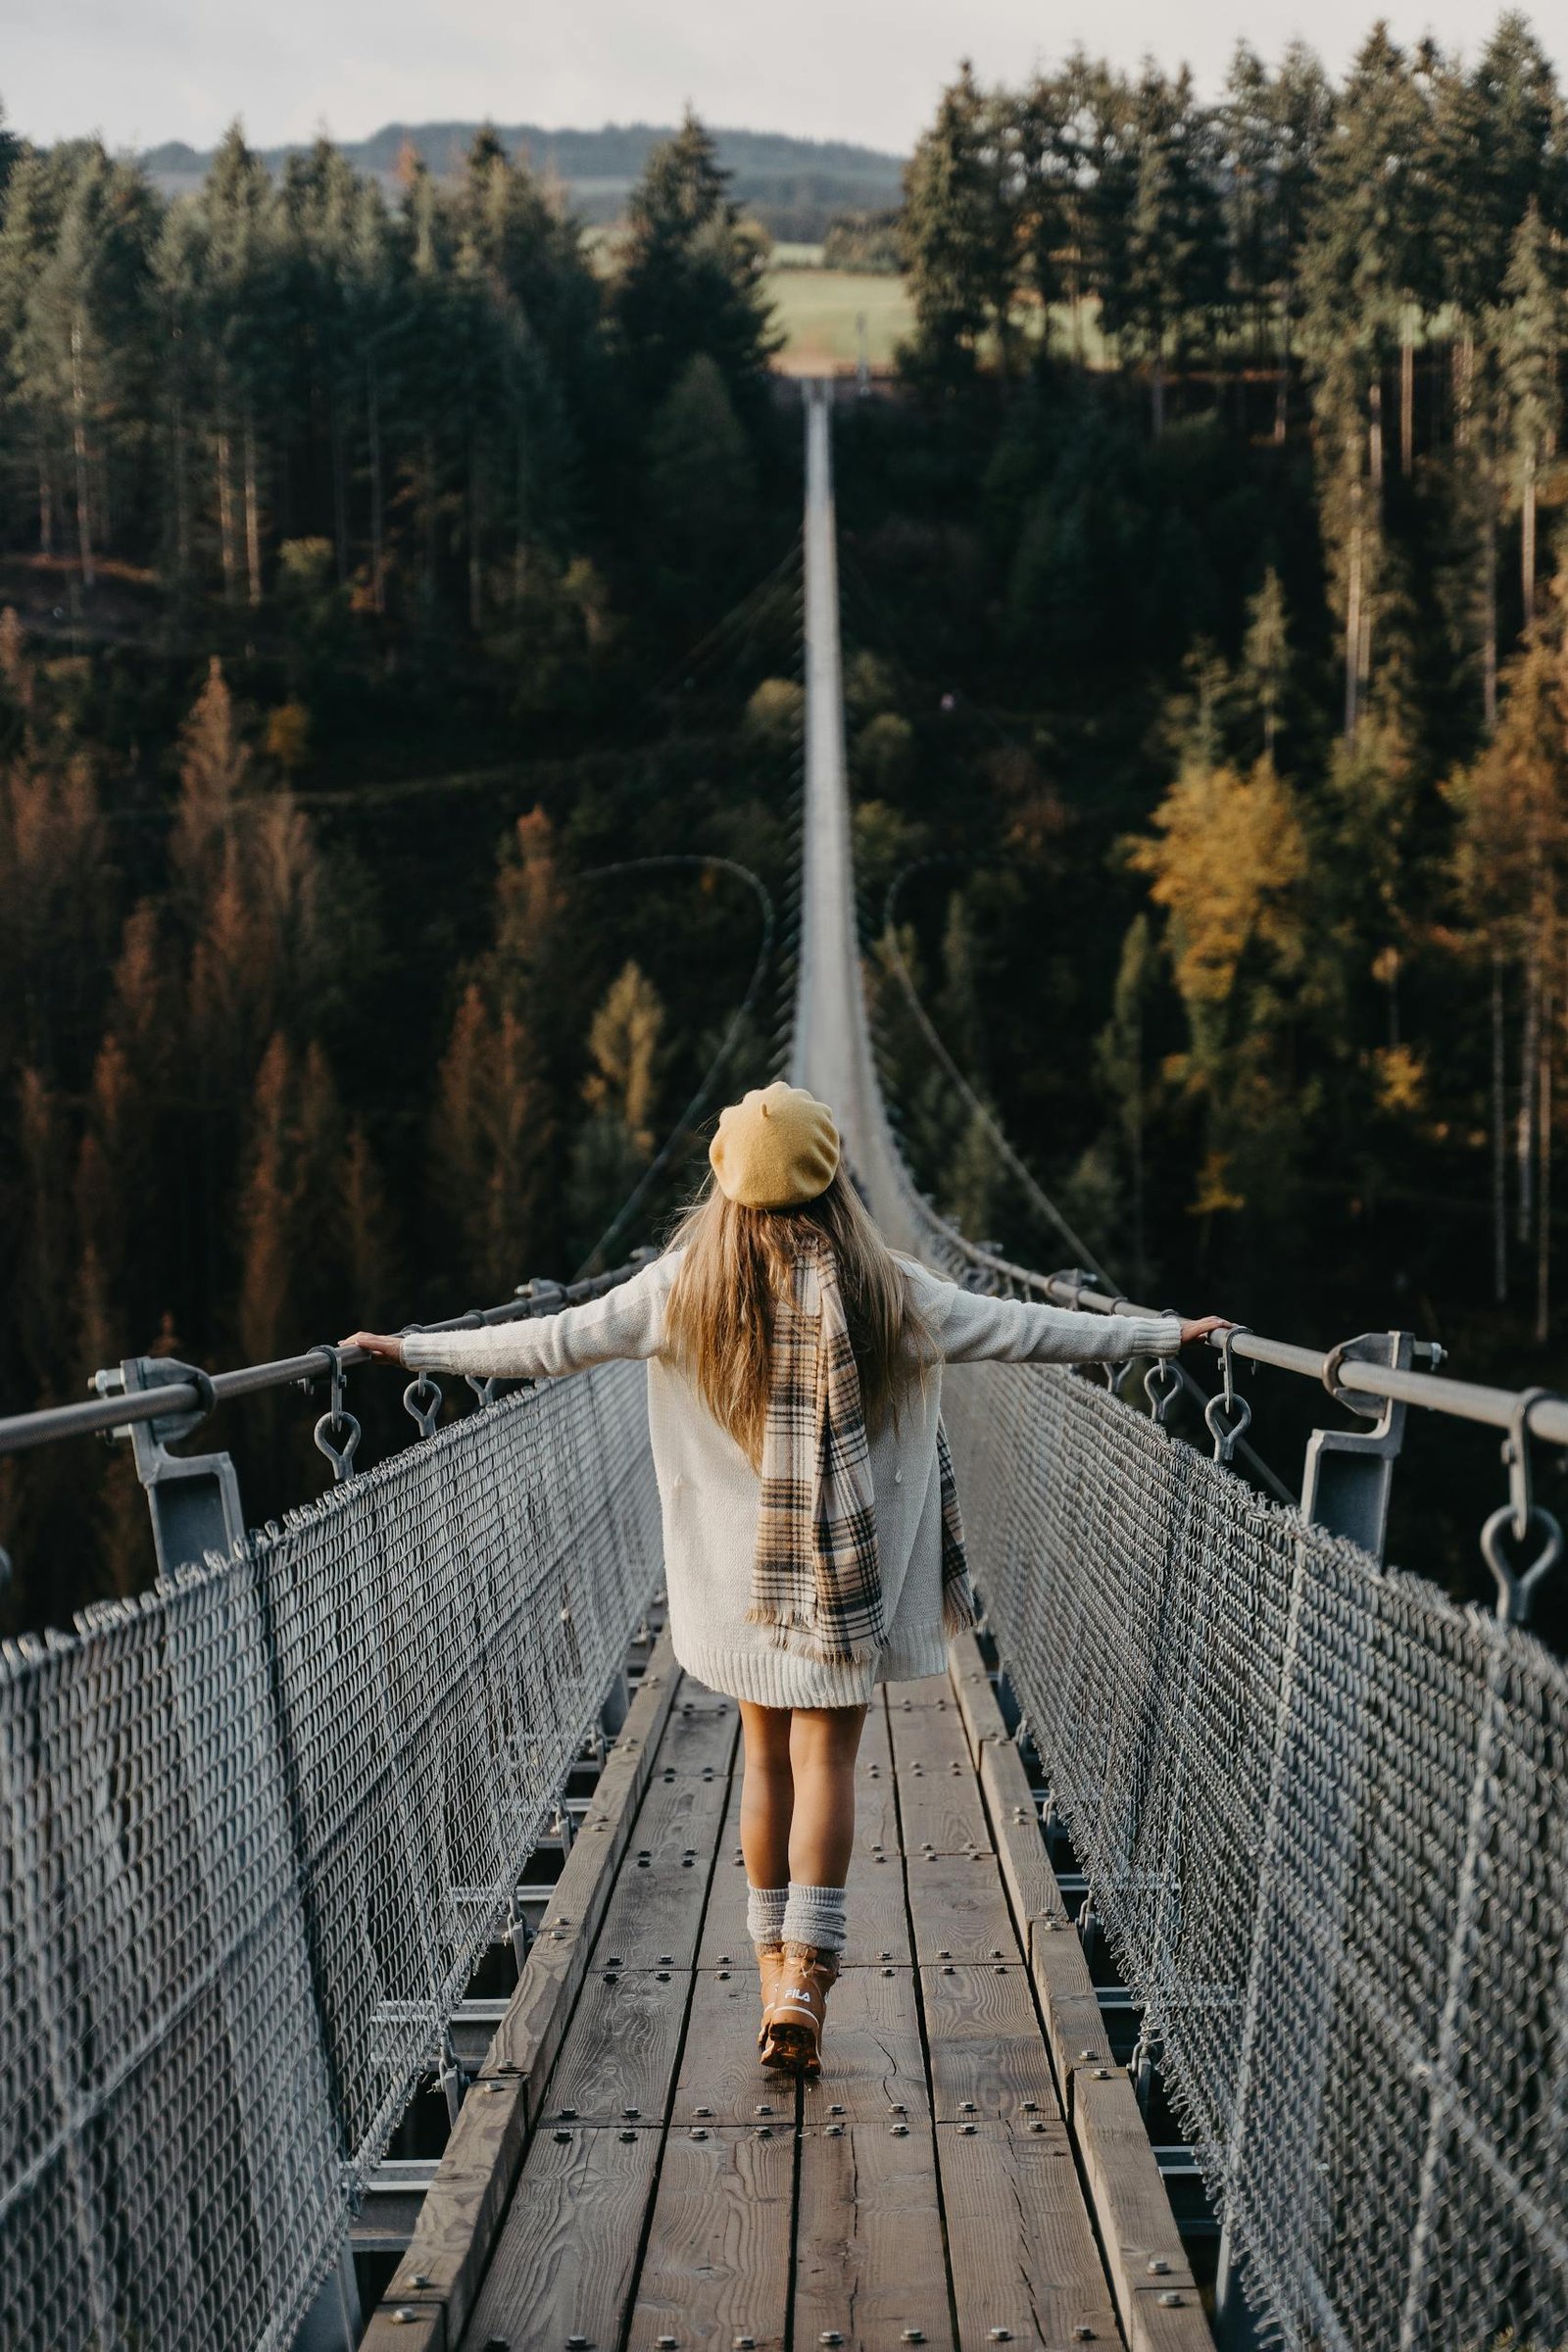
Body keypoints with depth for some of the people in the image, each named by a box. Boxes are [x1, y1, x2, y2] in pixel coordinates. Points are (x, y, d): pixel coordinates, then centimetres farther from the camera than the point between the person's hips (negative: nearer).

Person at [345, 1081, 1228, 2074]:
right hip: (847, 1579, -2)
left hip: (740, 1576, 2)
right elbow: (1026, 1330, -2)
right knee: (827, 1760, 0)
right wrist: (1165, 1334, 8)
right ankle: (805, 1978, -11)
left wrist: (417, 1351, 10)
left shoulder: (682, 1288, -6)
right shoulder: (889, 1291, -7)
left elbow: (553, 1342, -2)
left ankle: (774, 1964, 22)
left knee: (767, 1760, 15)